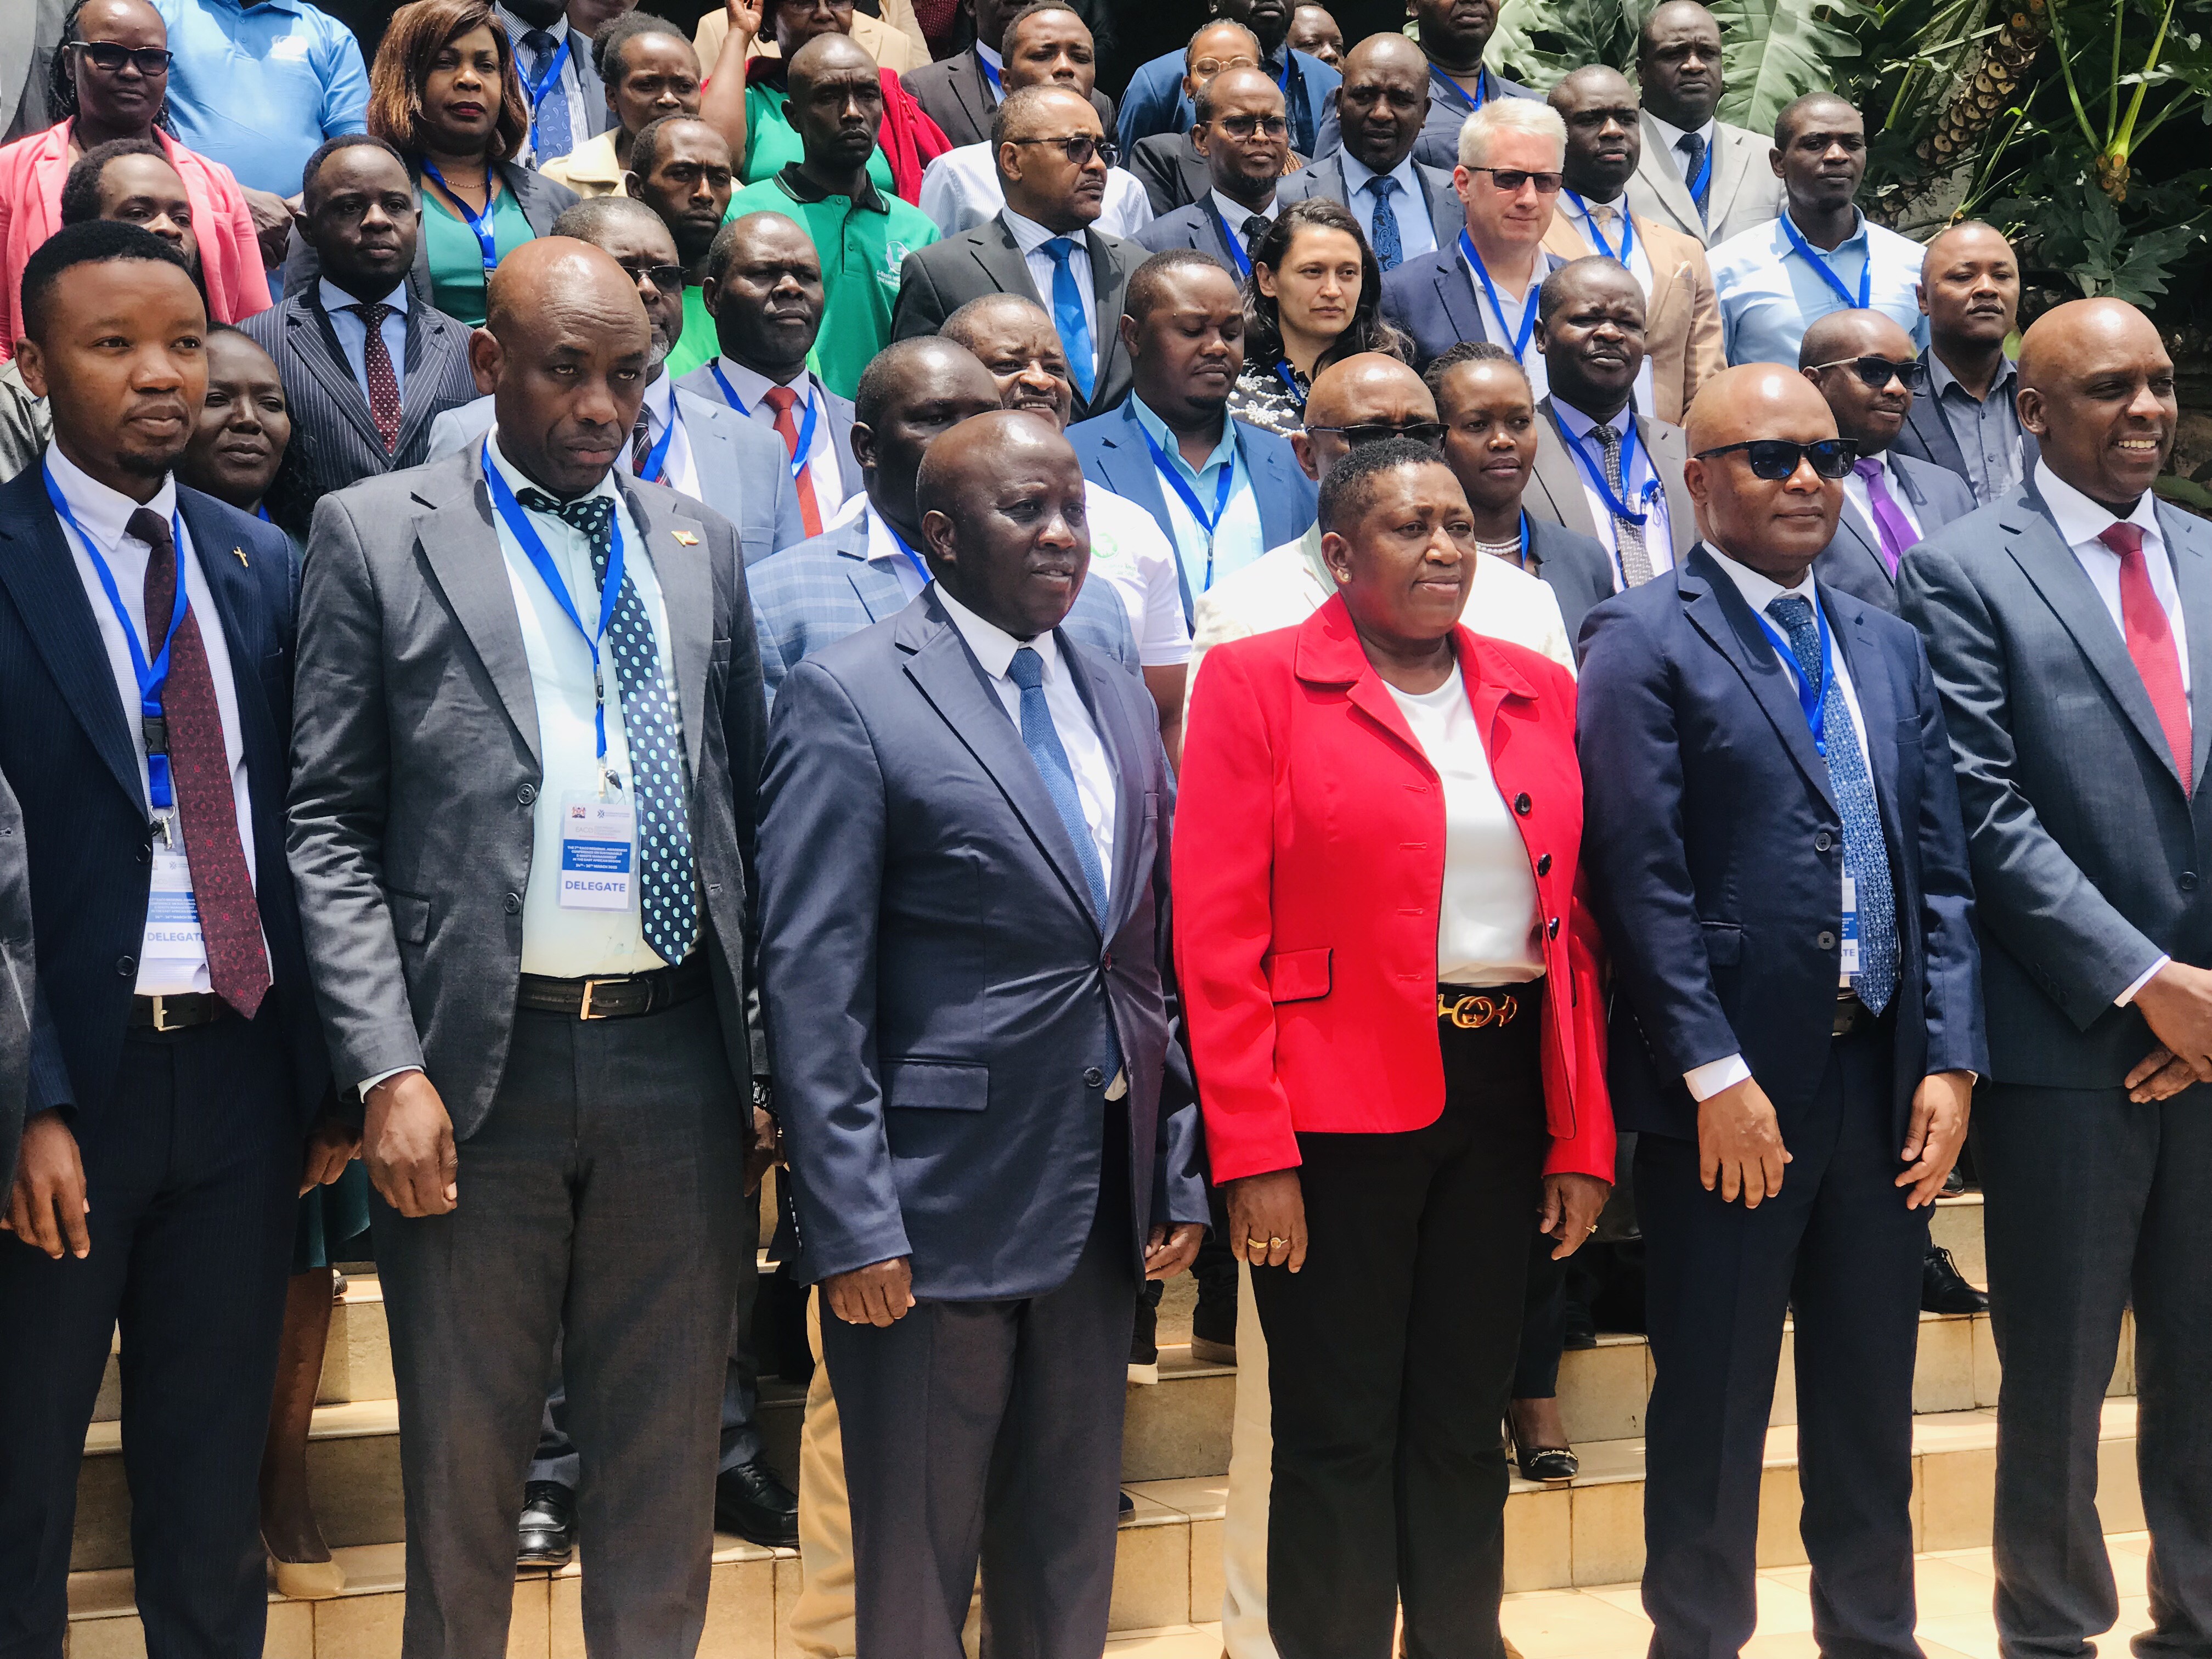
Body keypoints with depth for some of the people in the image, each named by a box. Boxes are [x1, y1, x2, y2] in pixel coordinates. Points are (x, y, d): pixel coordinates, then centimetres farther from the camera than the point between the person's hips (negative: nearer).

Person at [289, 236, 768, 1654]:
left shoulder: (699, 545, 12)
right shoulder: (375, 534, 1)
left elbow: (747, 810, 14)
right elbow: (331, 827, -3)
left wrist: (767, 1053, 7)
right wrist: (389, 1070, -12)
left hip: (679, 1055, 3)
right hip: (478, 1062, -3)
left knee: (671, 1453, 11)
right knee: (465, 1454, 9)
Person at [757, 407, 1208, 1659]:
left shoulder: (1123, 704, 12)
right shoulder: (850, 697, -8)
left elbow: (1159, 960, 14)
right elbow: (810, 987, -12)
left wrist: (1180, 1178, 10)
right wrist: (853, 1222, -16)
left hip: (1106, 1204, 6)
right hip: (939, 1205, -6)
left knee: (1071, 1557, 17)